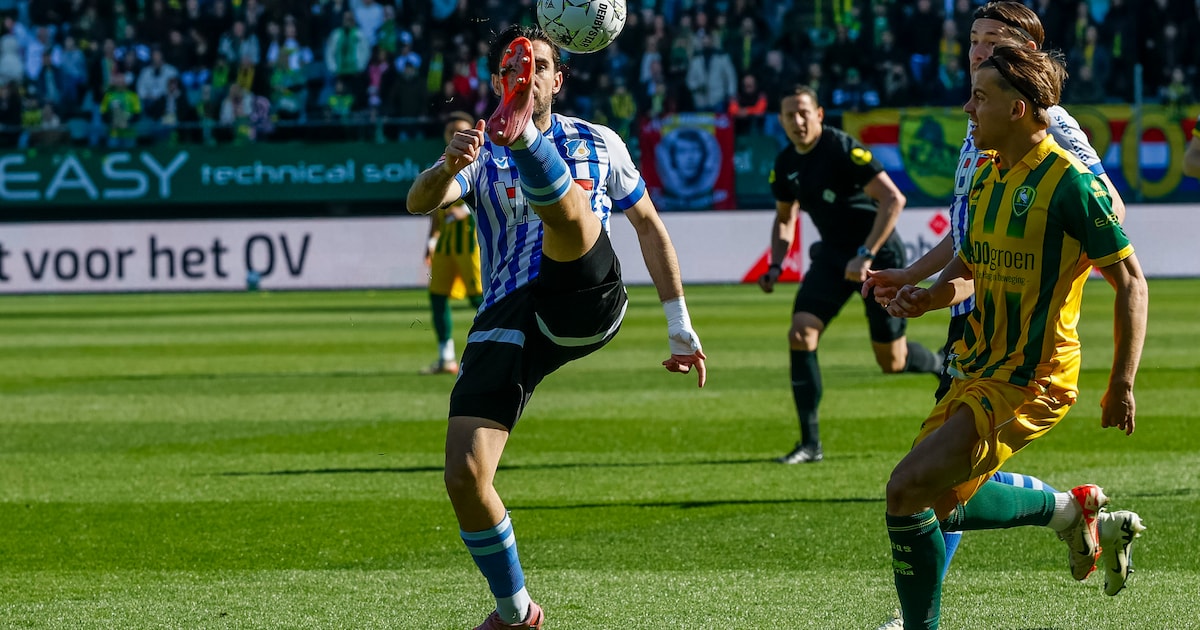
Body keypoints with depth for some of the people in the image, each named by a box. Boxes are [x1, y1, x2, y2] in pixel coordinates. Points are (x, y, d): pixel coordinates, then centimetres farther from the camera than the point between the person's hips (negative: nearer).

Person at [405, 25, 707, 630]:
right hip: (507, 320, 2)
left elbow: (647, 224, 23)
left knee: (567, 204, -31)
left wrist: (678, 322, 16)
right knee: (463, 476, -12)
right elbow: (420, 200, -7)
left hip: (586, 302, -1)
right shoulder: (478, 153, 13)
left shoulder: (597, 143, 17)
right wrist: (450, 165, -31)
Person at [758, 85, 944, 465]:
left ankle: (946, 367, 37)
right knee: (801, 332, -16)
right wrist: (776, 266, 1)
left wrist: (866, 255, -29)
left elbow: (893, 199, -26)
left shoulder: (843, 149, -22)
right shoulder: (785, 164, 0)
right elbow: (784, 217, 18)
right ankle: (810, 444, -11)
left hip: (878, 254, -6)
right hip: (833, 254, 6)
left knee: (892, 361, 1)